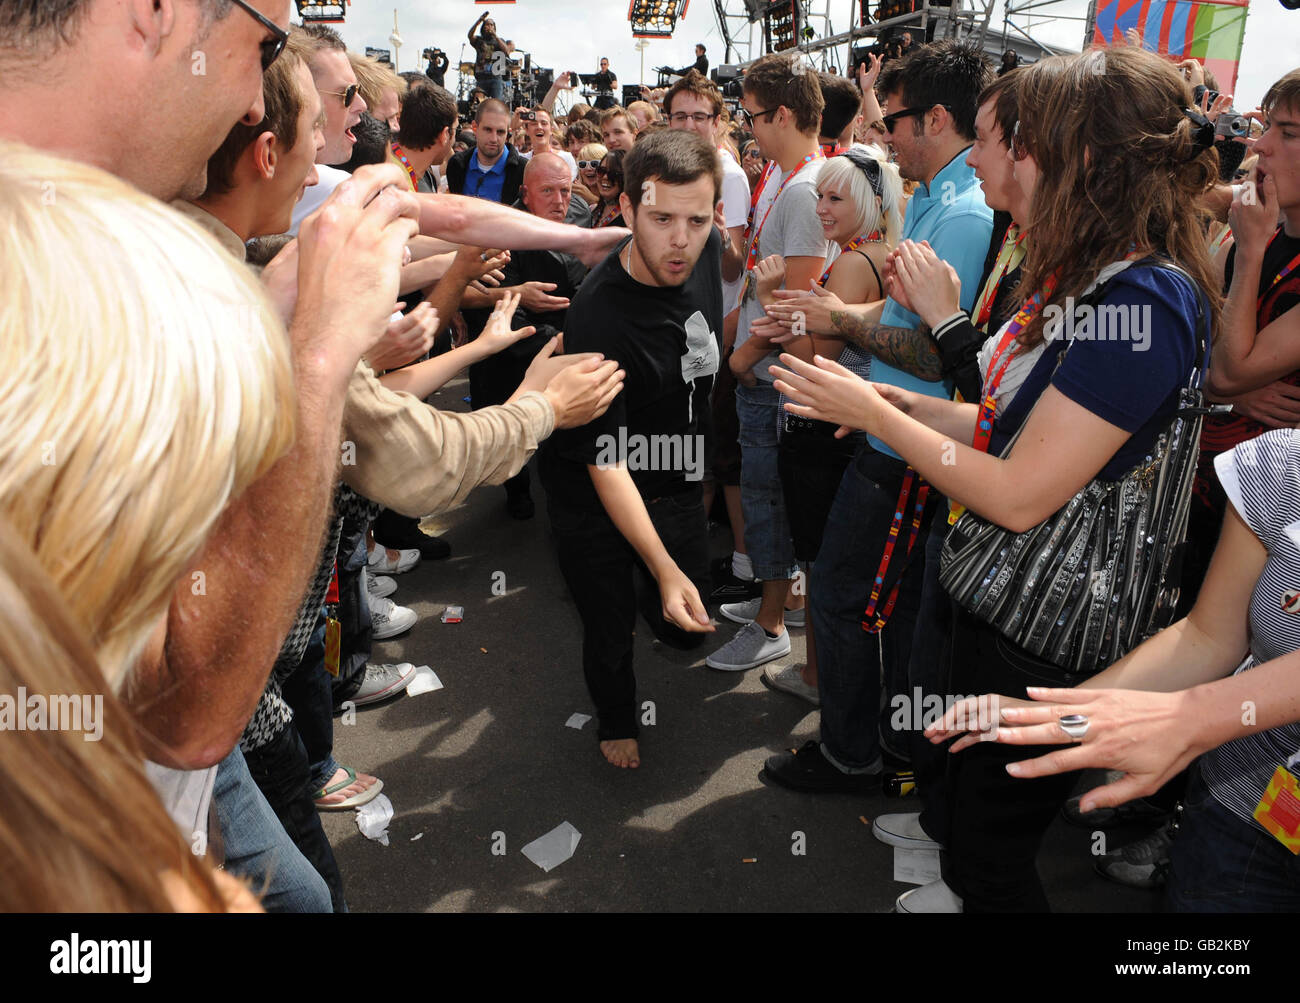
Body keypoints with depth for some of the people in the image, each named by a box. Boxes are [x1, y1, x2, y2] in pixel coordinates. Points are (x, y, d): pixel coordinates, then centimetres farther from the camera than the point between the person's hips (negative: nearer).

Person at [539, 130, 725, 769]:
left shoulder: (707, 249, -13)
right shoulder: (600, 317, -33)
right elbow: (607, 464, -29)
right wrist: (665, 569, -34)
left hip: (678, 485, 6)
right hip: (596, 501, -5)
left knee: (685, 626, 12)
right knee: (610, 631, 12)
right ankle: (617, 720, 45)